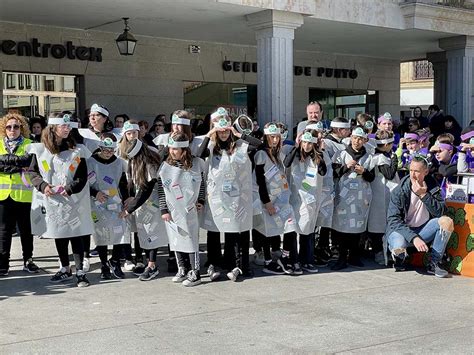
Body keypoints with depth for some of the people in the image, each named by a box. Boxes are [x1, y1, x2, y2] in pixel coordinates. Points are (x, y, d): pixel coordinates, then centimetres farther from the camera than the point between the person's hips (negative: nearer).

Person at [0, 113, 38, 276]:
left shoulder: (28, 144, 5)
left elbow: (29, 161, -13)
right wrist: (18, 163, -14)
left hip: (23, 193, -1)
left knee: (26, 229, 8)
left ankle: (28, 260, 20)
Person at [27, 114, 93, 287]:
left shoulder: (77, 150, -2)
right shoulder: (40, 150, 1)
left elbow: (82, 177, -4)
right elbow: (33, 172, 6)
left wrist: (69, 188, -17)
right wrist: (43, 185, -11)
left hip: (72, 200, -2)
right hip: (50, 201, 2)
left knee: (75, 235, -3)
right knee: (58, 235, 13)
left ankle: (80, 271, 2)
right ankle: (65, 269, 27)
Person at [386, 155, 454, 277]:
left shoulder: (432, 186, -2)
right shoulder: (399, 191, -13)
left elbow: (440, 212, -11)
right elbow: (394, 220, -19)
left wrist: (424, 195, -23)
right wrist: (414, 238, -31)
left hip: (423, 230, 3)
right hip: (402, 230, -3)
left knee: (447, 221, -23)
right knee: (398, 247, -37)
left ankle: (434, 263, -11)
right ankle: (400, 256, 5)